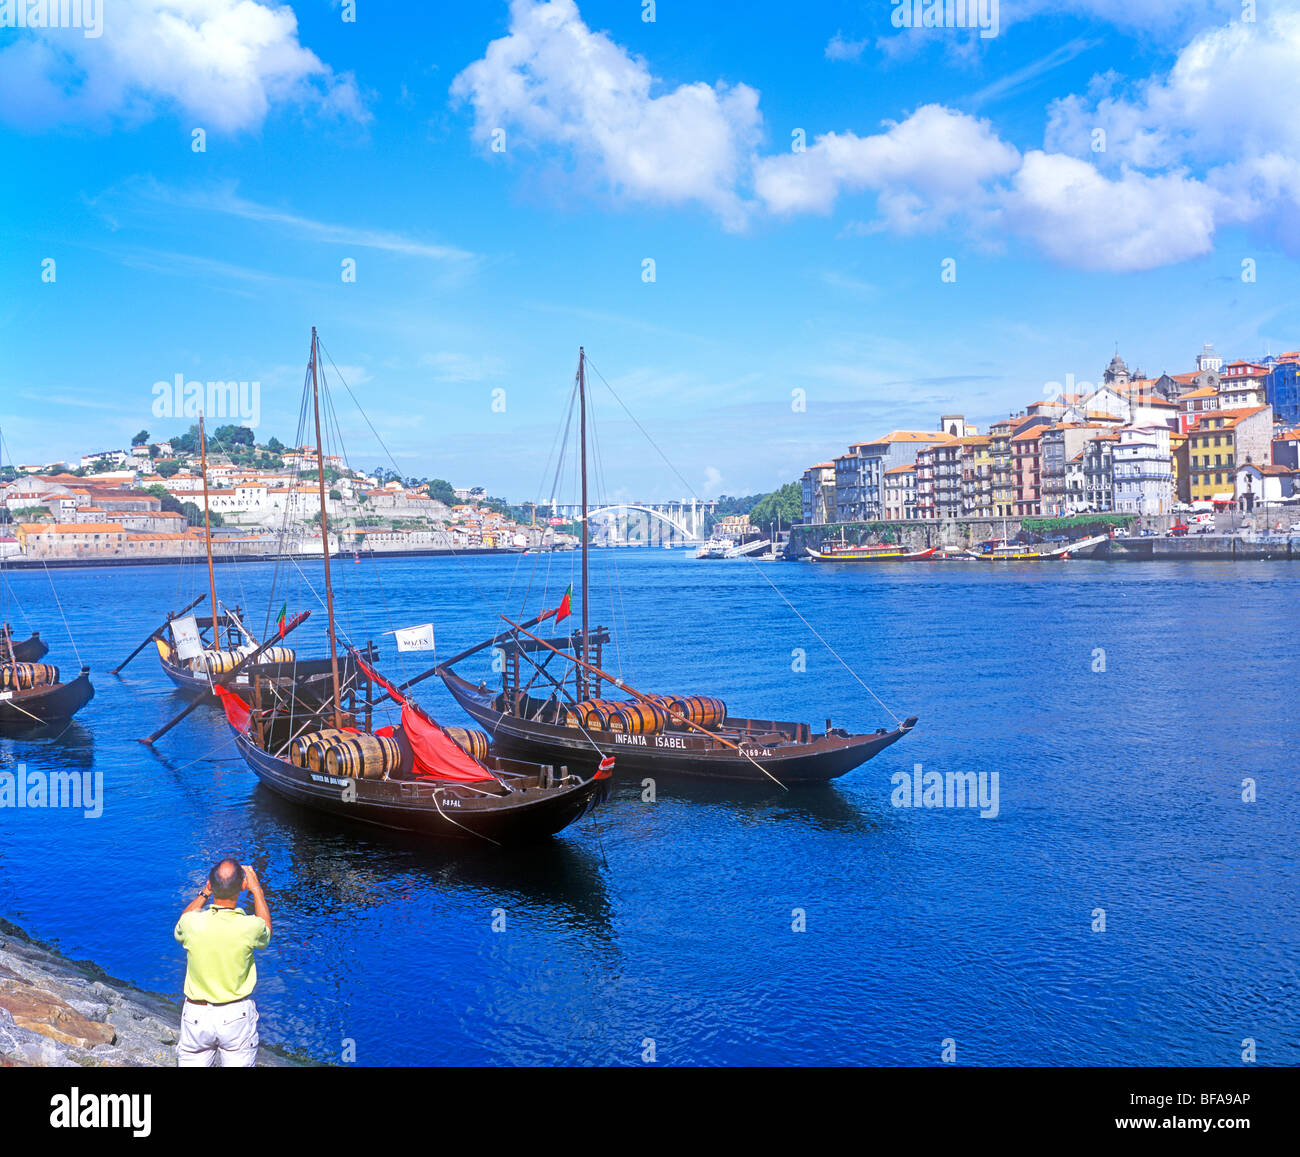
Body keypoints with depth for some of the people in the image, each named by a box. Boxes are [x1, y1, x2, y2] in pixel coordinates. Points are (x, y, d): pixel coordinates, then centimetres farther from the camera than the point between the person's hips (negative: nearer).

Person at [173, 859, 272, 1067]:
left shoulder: (192, 924, -17)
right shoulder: (249, 927, -20)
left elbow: (179, 929, 12)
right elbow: (266, 931, 8)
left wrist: (204, 893, 13)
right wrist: (256, 888, 13)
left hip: (196, 1015, 1)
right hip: (237, 1015, -1)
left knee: (192, 1063, 16)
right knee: (239, 1063, 13)